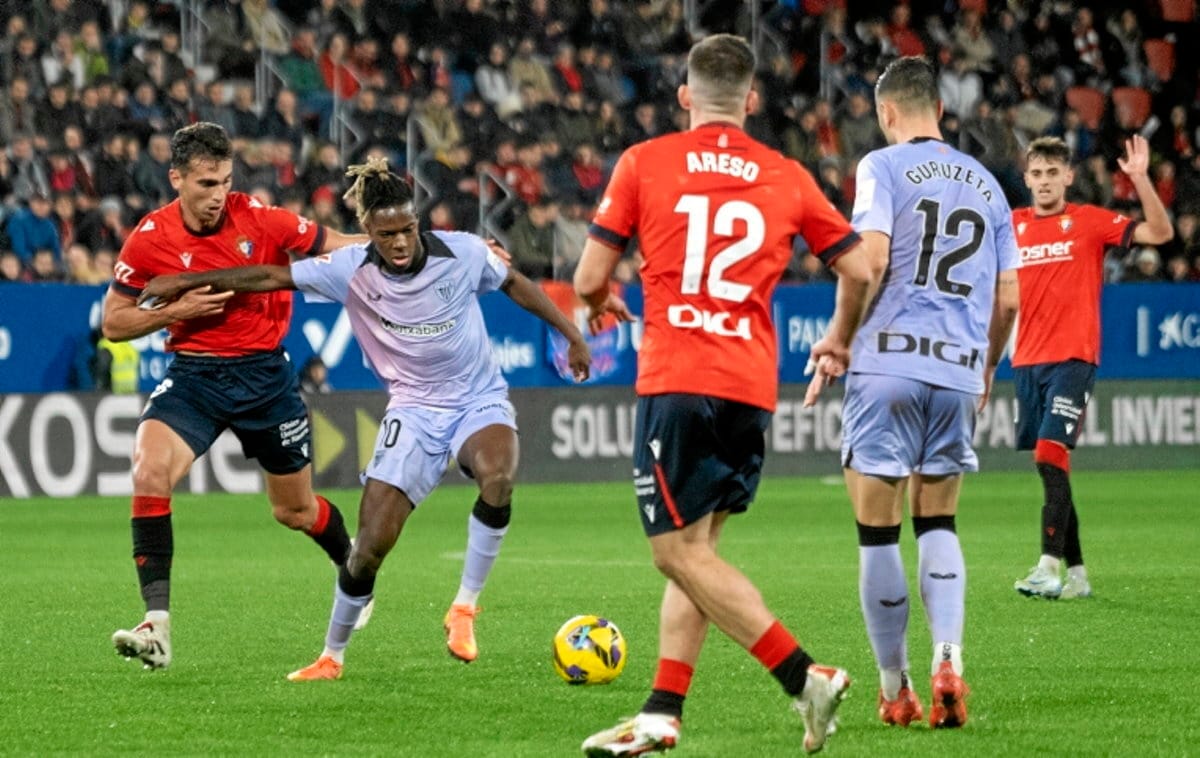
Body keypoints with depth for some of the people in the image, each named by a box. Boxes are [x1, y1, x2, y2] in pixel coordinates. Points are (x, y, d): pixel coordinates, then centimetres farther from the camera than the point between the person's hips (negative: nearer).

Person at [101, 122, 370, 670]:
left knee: (295, 510, 13)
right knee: (149, 470, -26)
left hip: (265, 376, 0)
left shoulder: (260, 220, -12)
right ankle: (157, 624, -27)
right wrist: (176, 310, -19)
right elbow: (113, 323, -2)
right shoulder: (150, 239, -10)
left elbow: (338, 247, 0)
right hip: (194, 374, 0)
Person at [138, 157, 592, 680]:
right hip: (414, 411, 1)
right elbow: (271, 277, -4)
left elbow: (514, 283, 6)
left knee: (498, 478, -35)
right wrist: (186, 282, -2)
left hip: (480, 401, -1)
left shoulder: (462, 253, -13)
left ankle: (464, 607, -19)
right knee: (370, 547, -8)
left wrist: (572, 336, 10)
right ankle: (332, 655, 14)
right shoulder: (350, 271, -12)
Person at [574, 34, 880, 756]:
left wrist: (602, 304, 27)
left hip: (676, 379, -5)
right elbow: (860, 271, 12)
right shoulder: (788, 177, 10)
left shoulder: (642, 163, 3)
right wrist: (839, 345, 30)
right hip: (754, 387, 5)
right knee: (696, 547, 14)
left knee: (681, 552, -3)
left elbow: (589, 279, 3)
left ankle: (806, 676, -14)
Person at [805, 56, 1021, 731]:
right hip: (959, 372, 5)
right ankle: (949, 661, -7)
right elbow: (1007, 300, 16)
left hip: (888, 364, -5)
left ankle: (896, 690, 5)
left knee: (879, 533, 3)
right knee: (939, 525, 15)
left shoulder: (884, 167, 0)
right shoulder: (985, 183, 16)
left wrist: (838, 341, -6)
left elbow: (871, 259, -15)